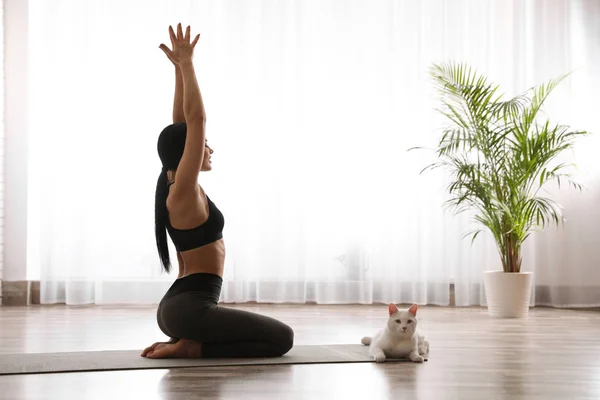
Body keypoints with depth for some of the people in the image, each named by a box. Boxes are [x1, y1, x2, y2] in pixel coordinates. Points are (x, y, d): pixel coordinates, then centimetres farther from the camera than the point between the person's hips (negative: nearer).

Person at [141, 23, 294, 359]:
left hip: (178, 306, 10)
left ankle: (186, 342, 11)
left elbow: (184, 124, 13)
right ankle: (190, 347, -7)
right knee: (281, 338, -6)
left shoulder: (180, 189, 10)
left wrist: (180, 67, 13)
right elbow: (196, 119, -20)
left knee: (272, 334, 27)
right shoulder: (183, 191, -15)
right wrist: (186, 63, -14)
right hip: (190, 307, -10)